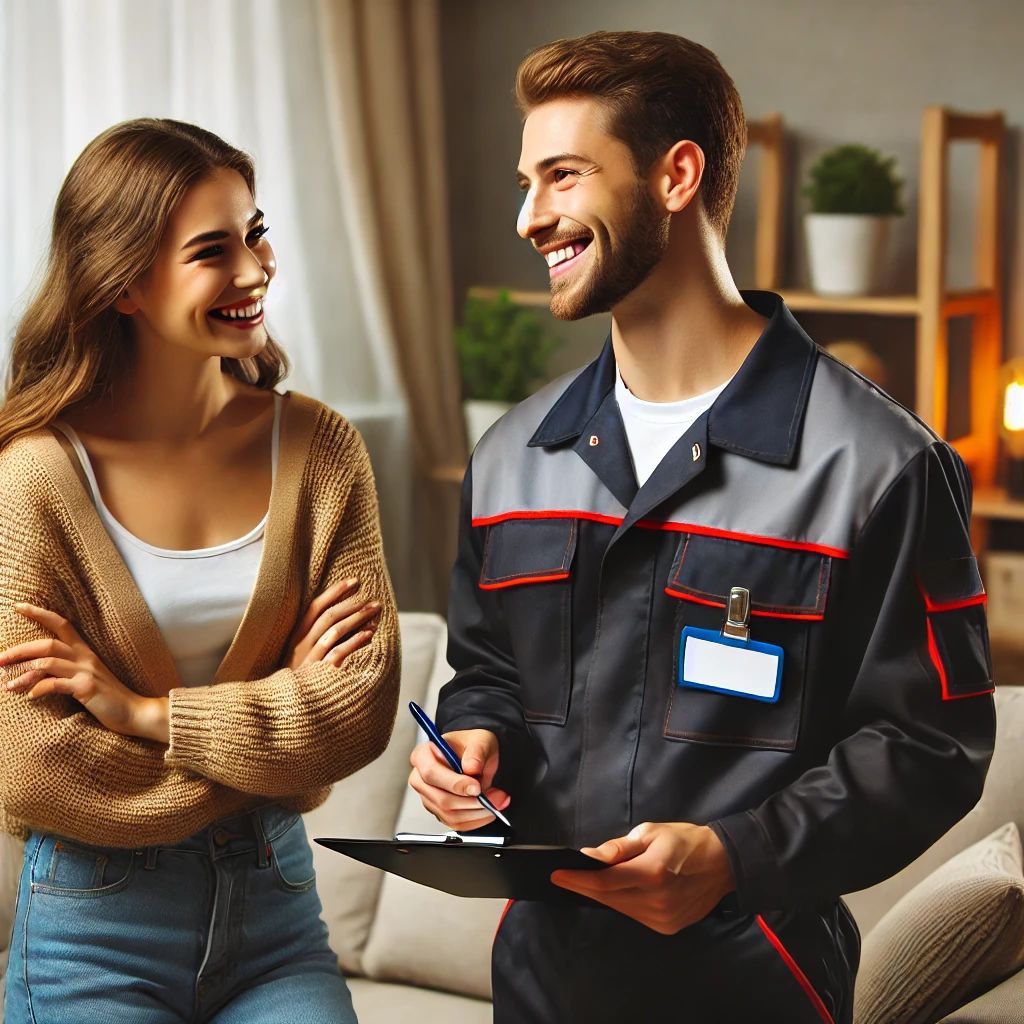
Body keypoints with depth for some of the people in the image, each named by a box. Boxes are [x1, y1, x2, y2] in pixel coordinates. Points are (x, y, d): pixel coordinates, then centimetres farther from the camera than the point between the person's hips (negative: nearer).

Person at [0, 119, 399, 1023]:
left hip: (274, 913, 3)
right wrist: (283, 714, -9)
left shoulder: (320, 448, -1)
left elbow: (366, 703, -7)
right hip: (95, 932, -3)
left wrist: (143, 712, -15)